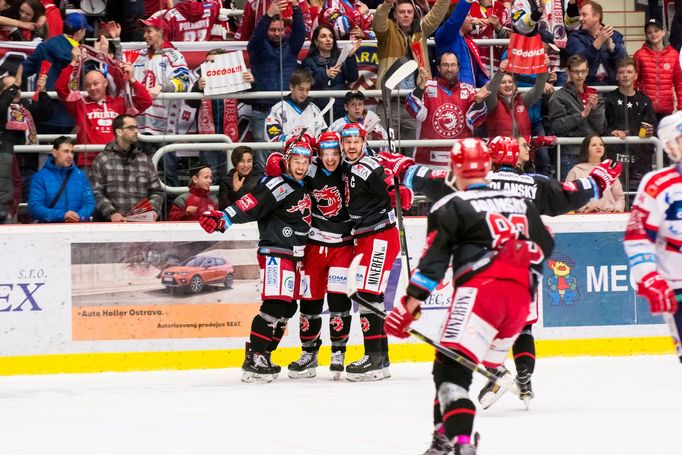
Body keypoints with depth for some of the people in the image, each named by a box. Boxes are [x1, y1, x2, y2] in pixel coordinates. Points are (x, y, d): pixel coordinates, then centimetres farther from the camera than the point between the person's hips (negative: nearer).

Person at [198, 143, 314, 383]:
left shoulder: (304, 187, 13)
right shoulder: (278, 186, -14)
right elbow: (250, 205, -27)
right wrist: (222, 218, -41)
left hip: (294, 255, 9)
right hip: (275, 253, -9)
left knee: (288, 307, 9)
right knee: (275, 304, -19)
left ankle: (263, 356, 13)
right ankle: (253, 358, -20)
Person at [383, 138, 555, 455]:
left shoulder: (452, 207, 6)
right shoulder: (519, 201, 23)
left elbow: (433, 261, -2)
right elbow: (544, 246, 30)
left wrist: (409, 306, -3)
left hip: (480, 290, -7)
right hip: (520, 297, 7)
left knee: (452, 366, -14)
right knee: (481, 365, 19)